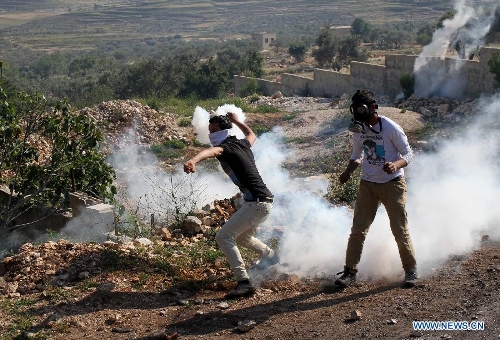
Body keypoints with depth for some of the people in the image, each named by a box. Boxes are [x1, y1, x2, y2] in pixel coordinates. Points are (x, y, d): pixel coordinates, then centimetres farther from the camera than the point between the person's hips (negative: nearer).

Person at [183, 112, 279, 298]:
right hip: (265, 200, 10)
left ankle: (244, 282, -22)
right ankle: (270, 256, 56)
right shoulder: (242, 144, 11)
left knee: (224, 237, -17)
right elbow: (251, 135, 37)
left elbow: (211, 151, -38)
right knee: (242, 237, 31)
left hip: (257, 202, -10)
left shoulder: (226, 147, -13)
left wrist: (193, 161, -58)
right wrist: (236, 121, 48)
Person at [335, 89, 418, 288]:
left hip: (392, 184, -4)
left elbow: (409, 154, -11)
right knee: (358, 229, 4)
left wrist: (395, 164, -32)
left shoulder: (390, 128, -16)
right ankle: (350, 271, 13)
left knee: (400, 229, 0)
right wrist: (348, 172, -4)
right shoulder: (358, 129, 0)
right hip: (368, 184, 5)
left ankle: (411, 270, 17)